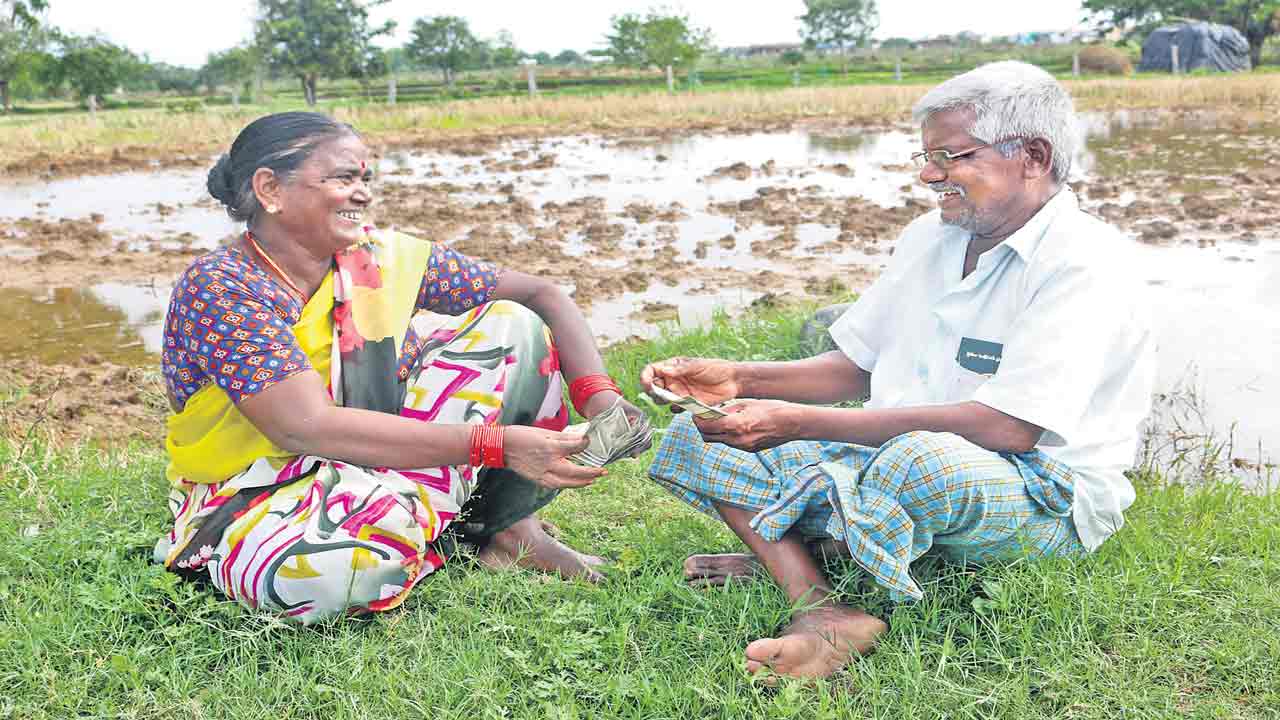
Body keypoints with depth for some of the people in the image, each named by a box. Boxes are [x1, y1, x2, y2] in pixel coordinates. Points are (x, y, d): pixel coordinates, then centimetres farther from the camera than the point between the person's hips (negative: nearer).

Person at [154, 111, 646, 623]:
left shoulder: (379, 259, -5)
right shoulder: (218, 289, -21)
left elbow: (541, 295, -2)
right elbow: (309, 428, -33)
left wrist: (598, 395, -21)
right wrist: (495, 442, -38)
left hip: (376, 467, 5)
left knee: (509, 325, -6)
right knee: (337, 564, -42)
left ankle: (507, 527, -9)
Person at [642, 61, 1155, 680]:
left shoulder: (1079, 259, -15)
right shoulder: (928, 237, 10)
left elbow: (1007, 426, -26)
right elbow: (857, 368, 16)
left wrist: (801, 423, -27)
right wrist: (739, 380, -1)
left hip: (1047, 499, -7)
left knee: (923, 461, -43)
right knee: (696, 438, -3)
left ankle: (781, 556, -13)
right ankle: (820, 609, -23)